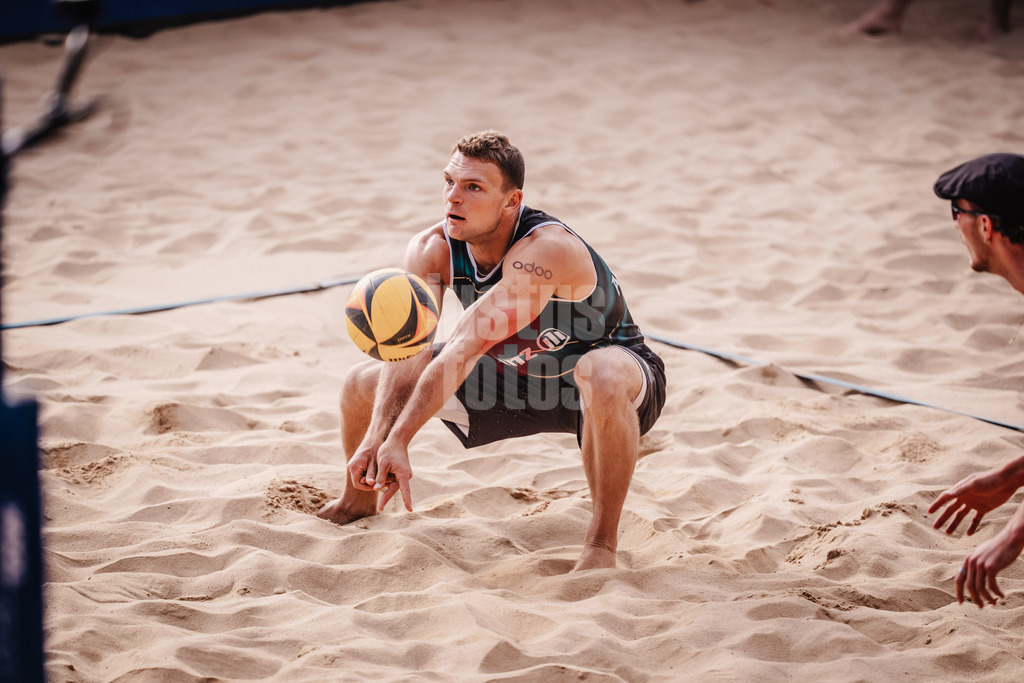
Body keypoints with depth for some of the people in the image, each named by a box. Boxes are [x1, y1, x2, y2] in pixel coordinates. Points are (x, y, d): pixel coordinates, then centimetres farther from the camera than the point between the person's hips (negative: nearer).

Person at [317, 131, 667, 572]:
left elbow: (466, 349, -44)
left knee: (601, 379, -44)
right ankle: (358, 502, 30)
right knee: (362, 385, -2)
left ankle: (602, 543, -25)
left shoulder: (543, 250, -37)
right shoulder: (431, 250, -17)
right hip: (513, 375, 6)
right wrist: (377, 435, -45)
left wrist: (398, 439, -48)